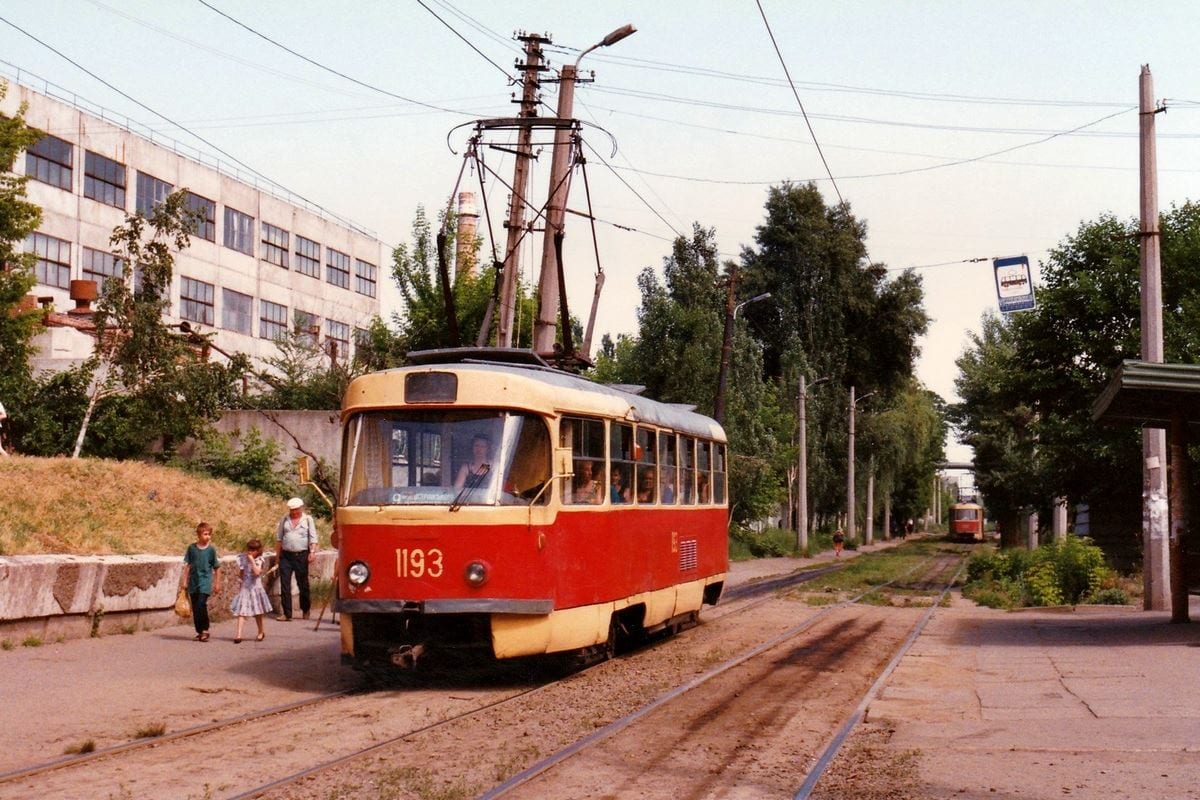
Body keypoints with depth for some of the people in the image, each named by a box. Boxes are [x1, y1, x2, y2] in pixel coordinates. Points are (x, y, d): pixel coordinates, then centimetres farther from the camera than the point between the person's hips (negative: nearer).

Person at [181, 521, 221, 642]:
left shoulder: (211, 549, -2)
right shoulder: (191, 548, 3)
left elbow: (217, 568, 4)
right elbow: (187, 565, 9)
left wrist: (217, 583, 3)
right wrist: (184, 580, 7)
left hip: (205, 581, -3)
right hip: (193, 581, 3)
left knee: (201, 605, -17)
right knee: (195, 608, 6)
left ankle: (205, 630, -3)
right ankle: (199, 632, 16)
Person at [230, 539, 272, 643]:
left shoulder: (259, 560, -10)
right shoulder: (244, 559, 2)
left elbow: (257, 572, -28)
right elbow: (242, 573, 13)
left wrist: (252, 560, -26)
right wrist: (241, 584, 11)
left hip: (255, 588, -3)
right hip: (245, 588, 3)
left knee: (257, 612, 12)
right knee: (241, 611, -8)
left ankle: (261, 632, 30)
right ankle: (238, 634, -14)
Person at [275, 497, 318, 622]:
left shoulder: (308, 519, 3)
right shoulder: (285, 519, 9)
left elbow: (313, 538, -1)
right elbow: (279, 538, 13)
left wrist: (312, 552, -13)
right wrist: (277, 555, 10)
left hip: (301, 555, -2)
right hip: (286, 555, 2)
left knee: (303, 584, 8)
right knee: (285, 584, -4)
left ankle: (305, 611, 23)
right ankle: (286, 613, -2)